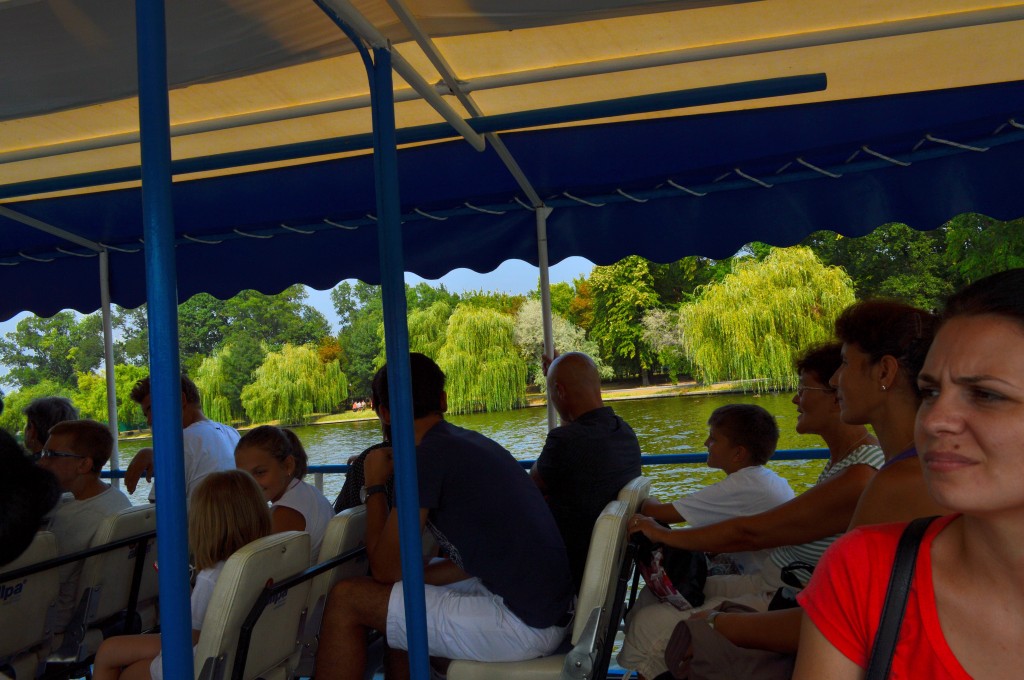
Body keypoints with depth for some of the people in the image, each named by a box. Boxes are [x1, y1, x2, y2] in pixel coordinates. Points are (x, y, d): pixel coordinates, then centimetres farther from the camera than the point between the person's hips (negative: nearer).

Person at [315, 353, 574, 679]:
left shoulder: (429, 455, -14)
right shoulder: (473, 442, 10)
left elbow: (385, 570, -8)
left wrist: (374, 486, 2)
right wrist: (416, 575, 13)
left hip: (524, 626, -9)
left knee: (347, 600, -3)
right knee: (402, 590, 26)